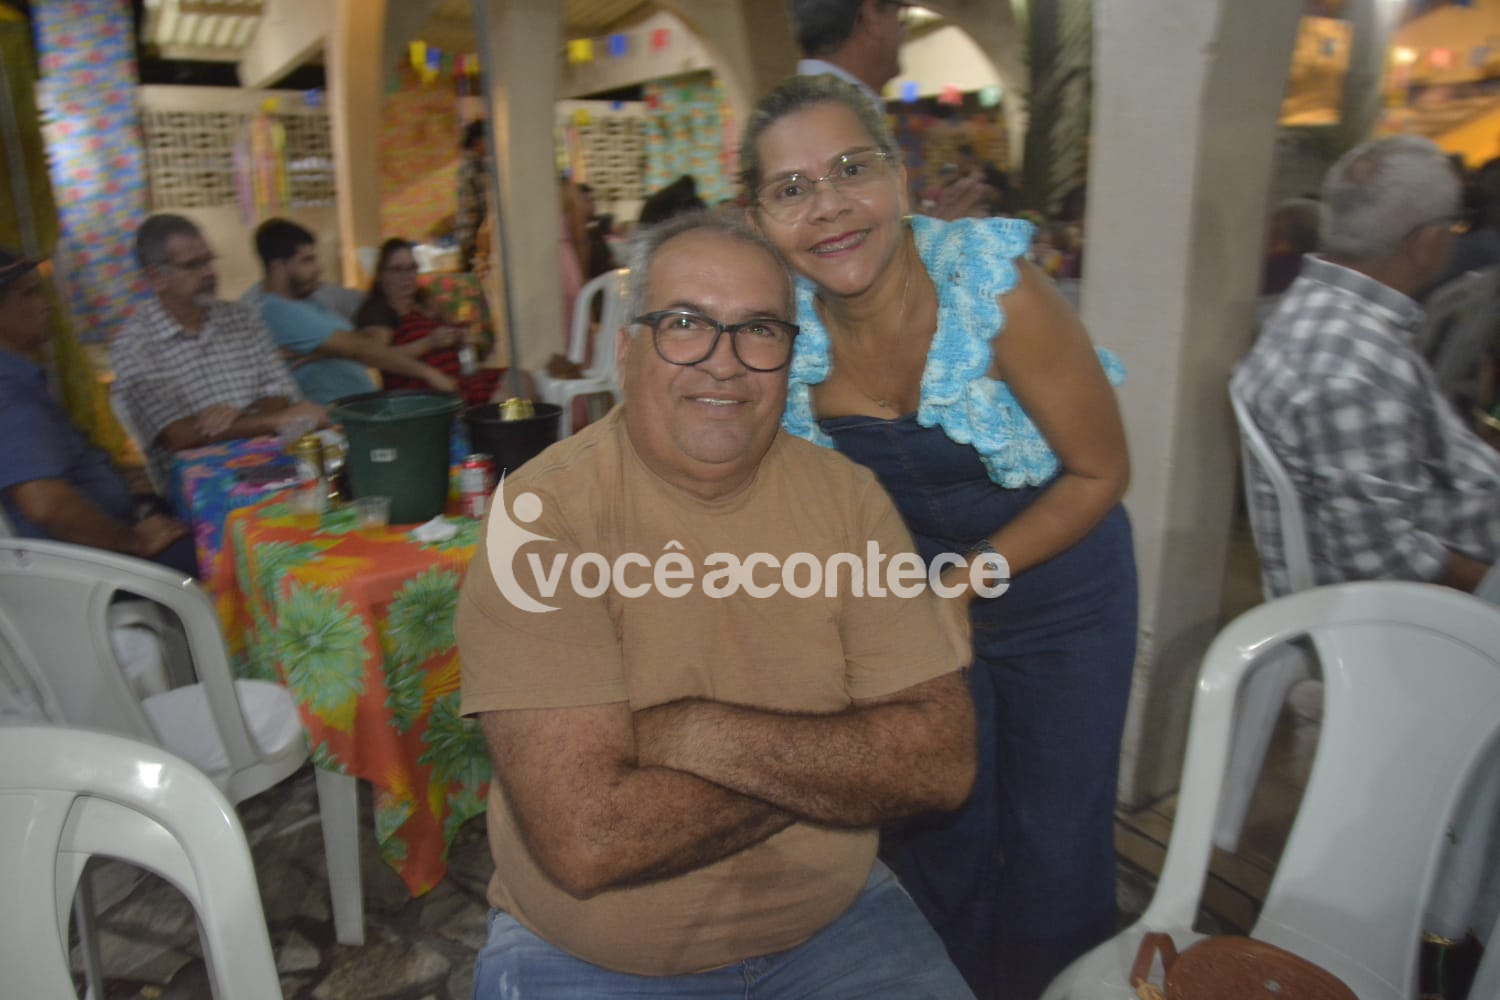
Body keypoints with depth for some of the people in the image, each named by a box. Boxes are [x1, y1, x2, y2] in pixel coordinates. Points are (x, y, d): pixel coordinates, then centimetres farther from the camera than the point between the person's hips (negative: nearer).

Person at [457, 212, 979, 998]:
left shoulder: (847, 497, -6)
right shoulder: (540, 519, -18)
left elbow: (941, 761, -12)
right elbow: (585, 840, -24)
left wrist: (697, 735, -22)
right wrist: (838, 763, -16)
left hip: (832, 921, 3)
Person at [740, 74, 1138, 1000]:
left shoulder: (996, 288, -26)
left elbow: (1101, 473, -16)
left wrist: (974, 574, -22)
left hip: (1054, 588, -2)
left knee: (1054, 848, 9)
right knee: (931, 832, 15)